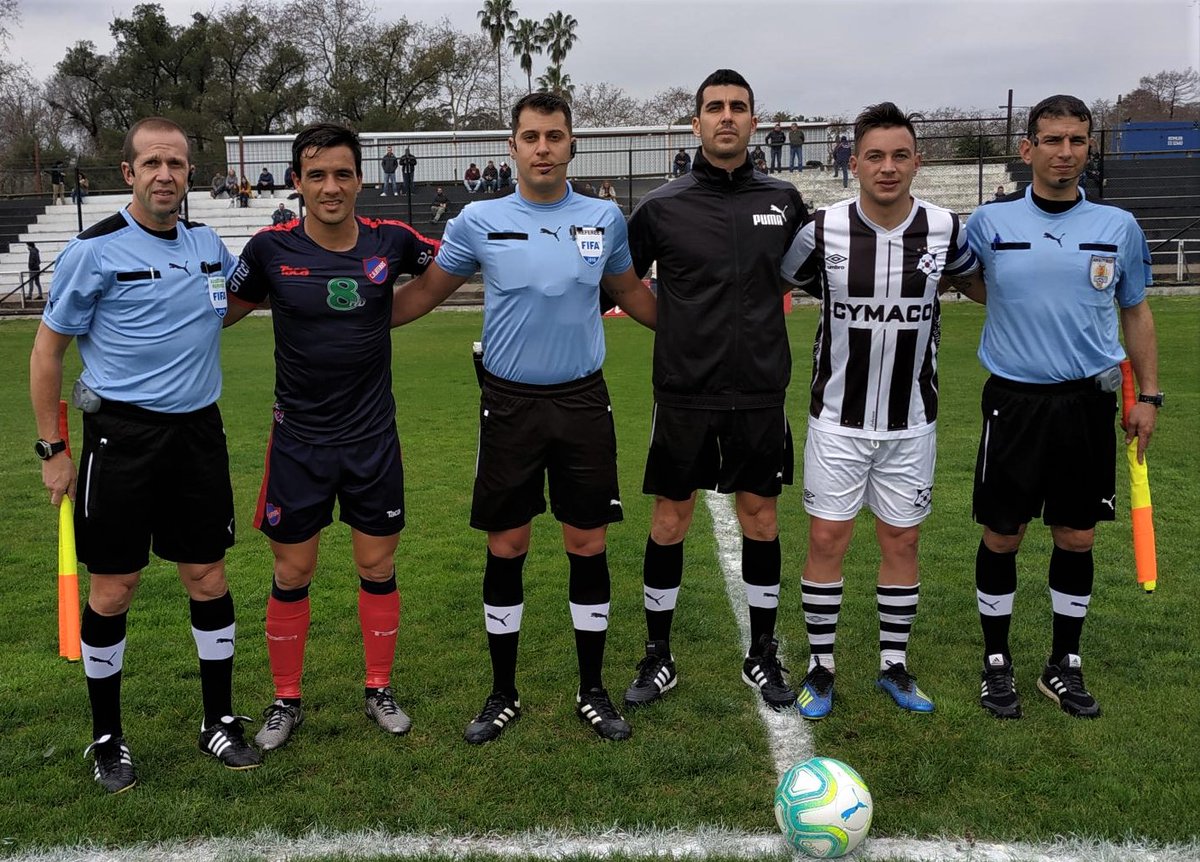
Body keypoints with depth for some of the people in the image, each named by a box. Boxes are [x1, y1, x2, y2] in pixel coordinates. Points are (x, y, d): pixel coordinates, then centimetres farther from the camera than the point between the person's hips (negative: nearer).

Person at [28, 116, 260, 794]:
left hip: (199, 431, 4)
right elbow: (49, 348, -1)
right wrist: (52, 449, -2)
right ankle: (108, 737, 21)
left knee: (208, 577, 8)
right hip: (122, 435, -4)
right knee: (113, 588, 3)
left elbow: (239, 297, 31)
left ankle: (220, 720, 23)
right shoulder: (96, 249, -7)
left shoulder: (209, 243, 8)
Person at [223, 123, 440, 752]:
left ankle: (379, 690, 29)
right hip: (299, 440, -1)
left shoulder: (389, 240, -6)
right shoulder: (272, 248, -9)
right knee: (291, 575, 8)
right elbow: (223, 311, 5)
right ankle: (286, 701, 27)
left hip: (374, 438, 1)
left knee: (377, 568, 10)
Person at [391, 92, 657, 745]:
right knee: (505, 548, 5)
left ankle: (593, 692, 22)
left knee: (587, 544, 5)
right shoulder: (479, 221, -1)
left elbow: (630, 291, 19)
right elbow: (425, 291, 9)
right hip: (509, 403, -1)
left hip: (583, 401, 1)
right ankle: (503, 695, 22)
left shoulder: (605, 219, 3)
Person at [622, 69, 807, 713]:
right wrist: (684, 325, 1)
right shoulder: (661, 206, -2)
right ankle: (658, 658, 22)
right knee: (668, 522, 6)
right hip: (684, 394, -1)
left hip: (760, 393, 2)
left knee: (760, 520, 9)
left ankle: (763, 657, 26)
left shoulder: (784, 201, 4)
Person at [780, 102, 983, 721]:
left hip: (911, 420, 2)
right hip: (838, 418, -1)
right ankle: (820, 668, 18)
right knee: (827, 539, 1)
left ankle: (894, 666, 27)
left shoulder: (944, 230, -5)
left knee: (902, 542, 10)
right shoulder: (822, 231, -11)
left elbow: (980, 280, 16)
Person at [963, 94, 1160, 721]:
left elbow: (1136, 312, 12)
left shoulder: (1119, 228, 3)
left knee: (1077, 538, 9)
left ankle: (1064, 665, 25)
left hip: (1088, 403, 2)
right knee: (1002, 537, 5)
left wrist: (1148, 395, 9)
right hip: (1013, 402, -1)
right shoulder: (989, 223, -2)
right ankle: (997, 663, 22)